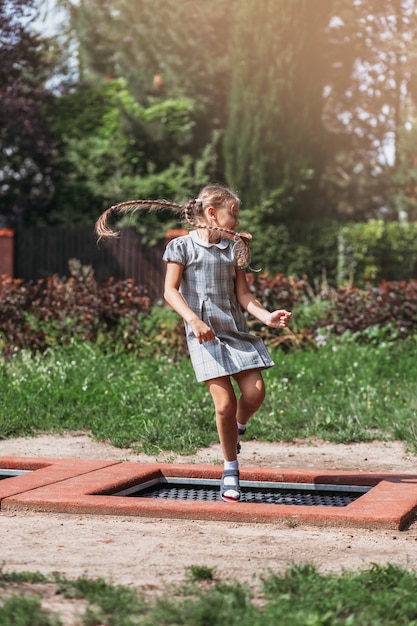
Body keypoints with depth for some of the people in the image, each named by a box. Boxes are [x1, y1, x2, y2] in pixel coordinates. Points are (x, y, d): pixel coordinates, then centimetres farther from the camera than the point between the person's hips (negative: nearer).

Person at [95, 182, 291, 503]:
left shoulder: (235, 249, 14)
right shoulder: (182, 246, 0)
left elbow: (243, 294, 9)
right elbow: (170, 290, -6)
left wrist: (267, 316, -8)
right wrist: (193, 320, -20)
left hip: (237, 330, 4)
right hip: (204, 335, -4)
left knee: (255, 392, -11)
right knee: (225, 403, -10)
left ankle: (237, 431, 23)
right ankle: (230, 468, 8)